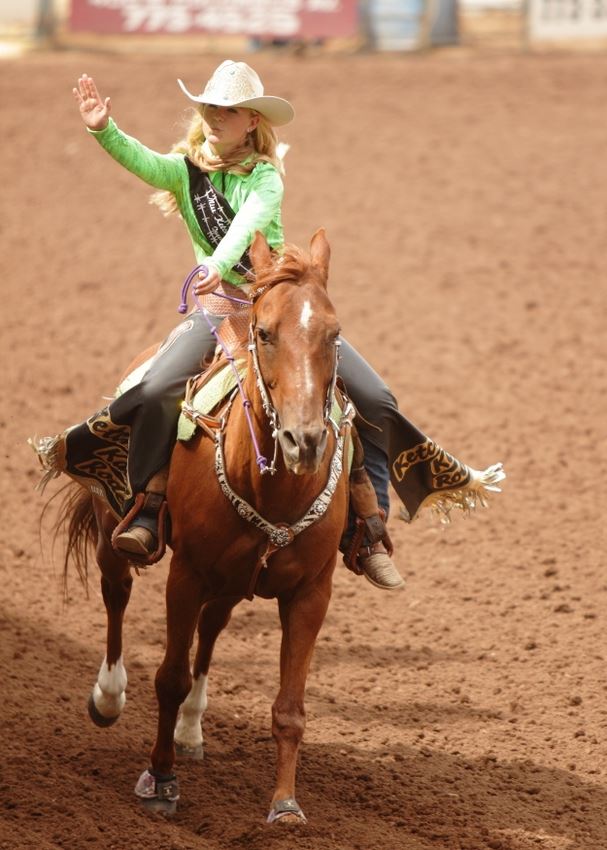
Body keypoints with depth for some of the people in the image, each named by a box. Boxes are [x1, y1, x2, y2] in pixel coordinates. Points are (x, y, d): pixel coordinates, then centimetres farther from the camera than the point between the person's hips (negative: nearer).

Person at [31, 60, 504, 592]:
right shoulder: (185, 171, 3)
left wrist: (220, 263, -43)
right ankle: (145, 514, -16)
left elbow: (250, 221, -23)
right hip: (219, 309, 0)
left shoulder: (265, 177, -2)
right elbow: (139, 160, -18)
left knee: (375, 401, -8)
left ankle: (369, 535, 1)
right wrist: (103, 129, -38)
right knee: (157, 392, -27)